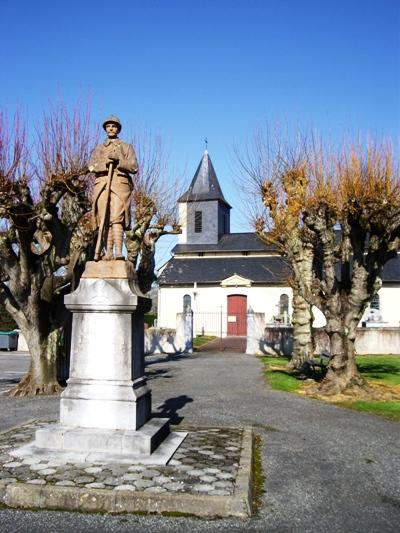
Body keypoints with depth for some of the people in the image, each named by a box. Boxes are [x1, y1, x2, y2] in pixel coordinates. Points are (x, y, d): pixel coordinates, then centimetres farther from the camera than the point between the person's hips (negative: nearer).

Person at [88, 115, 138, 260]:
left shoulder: (126, 147, 19)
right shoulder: (98, 149, 25)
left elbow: (134, 167, 6)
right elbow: (91, 166, 7)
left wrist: (119, 161, -9)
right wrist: (105, 163, -11)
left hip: (120, 184, -3)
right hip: (101, 184, 3)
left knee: (117, 217, -19)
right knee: (105, 219, -6)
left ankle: (118, 252, -28)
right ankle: (108, 253, -8)